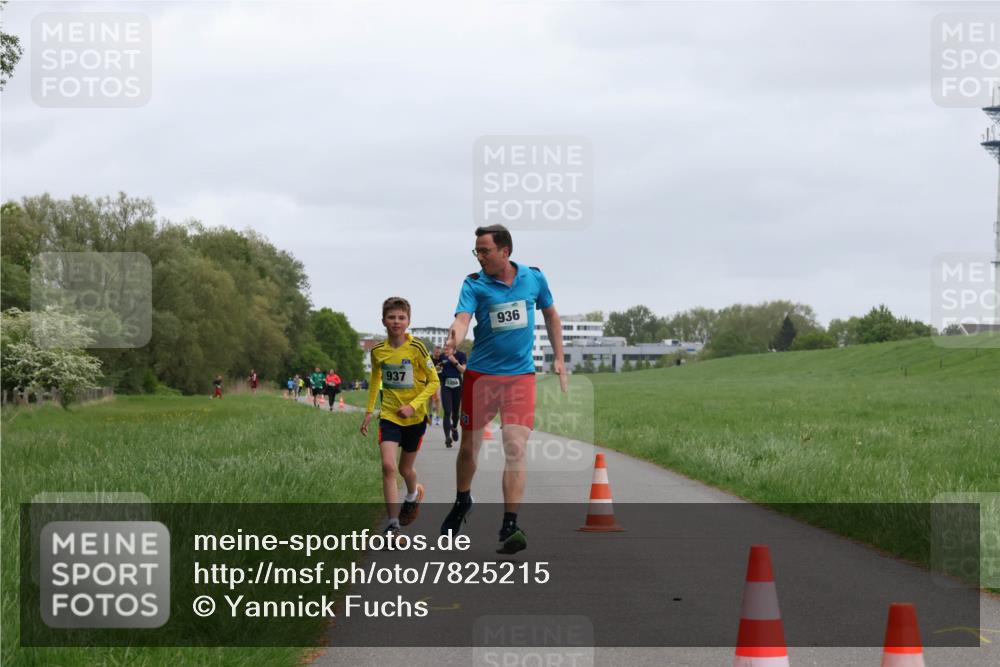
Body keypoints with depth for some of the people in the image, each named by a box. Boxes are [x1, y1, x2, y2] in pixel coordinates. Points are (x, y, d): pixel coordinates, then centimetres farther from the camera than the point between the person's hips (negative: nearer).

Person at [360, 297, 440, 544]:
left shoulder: (416, 348, -13)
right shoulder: (378, 351, -2)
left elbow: (433, 382, -8)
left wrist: (413, 406, -18)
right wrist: (369, 410, 15)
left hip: (415, 417, -1)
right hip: (389, 415, 1)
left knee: (405, 468, 13)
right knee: (388, 466, -16)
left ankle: (413, 494, 50)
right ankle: (392, 525, -15)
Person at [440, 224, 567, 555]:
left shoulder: (534, 277, 1)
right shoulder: (474, 283, -5)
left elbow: (550, 315, 15)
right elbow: (462, 318, -21)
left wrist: (559, 358, 11)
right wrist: (454, 339, -44)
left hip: (520, 375, 0)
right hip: (480, 374, 0)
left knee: (515, 447, -14)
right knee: (469, 446, 10)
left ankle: (510, 526, -15)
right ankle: (462, 502, 38)